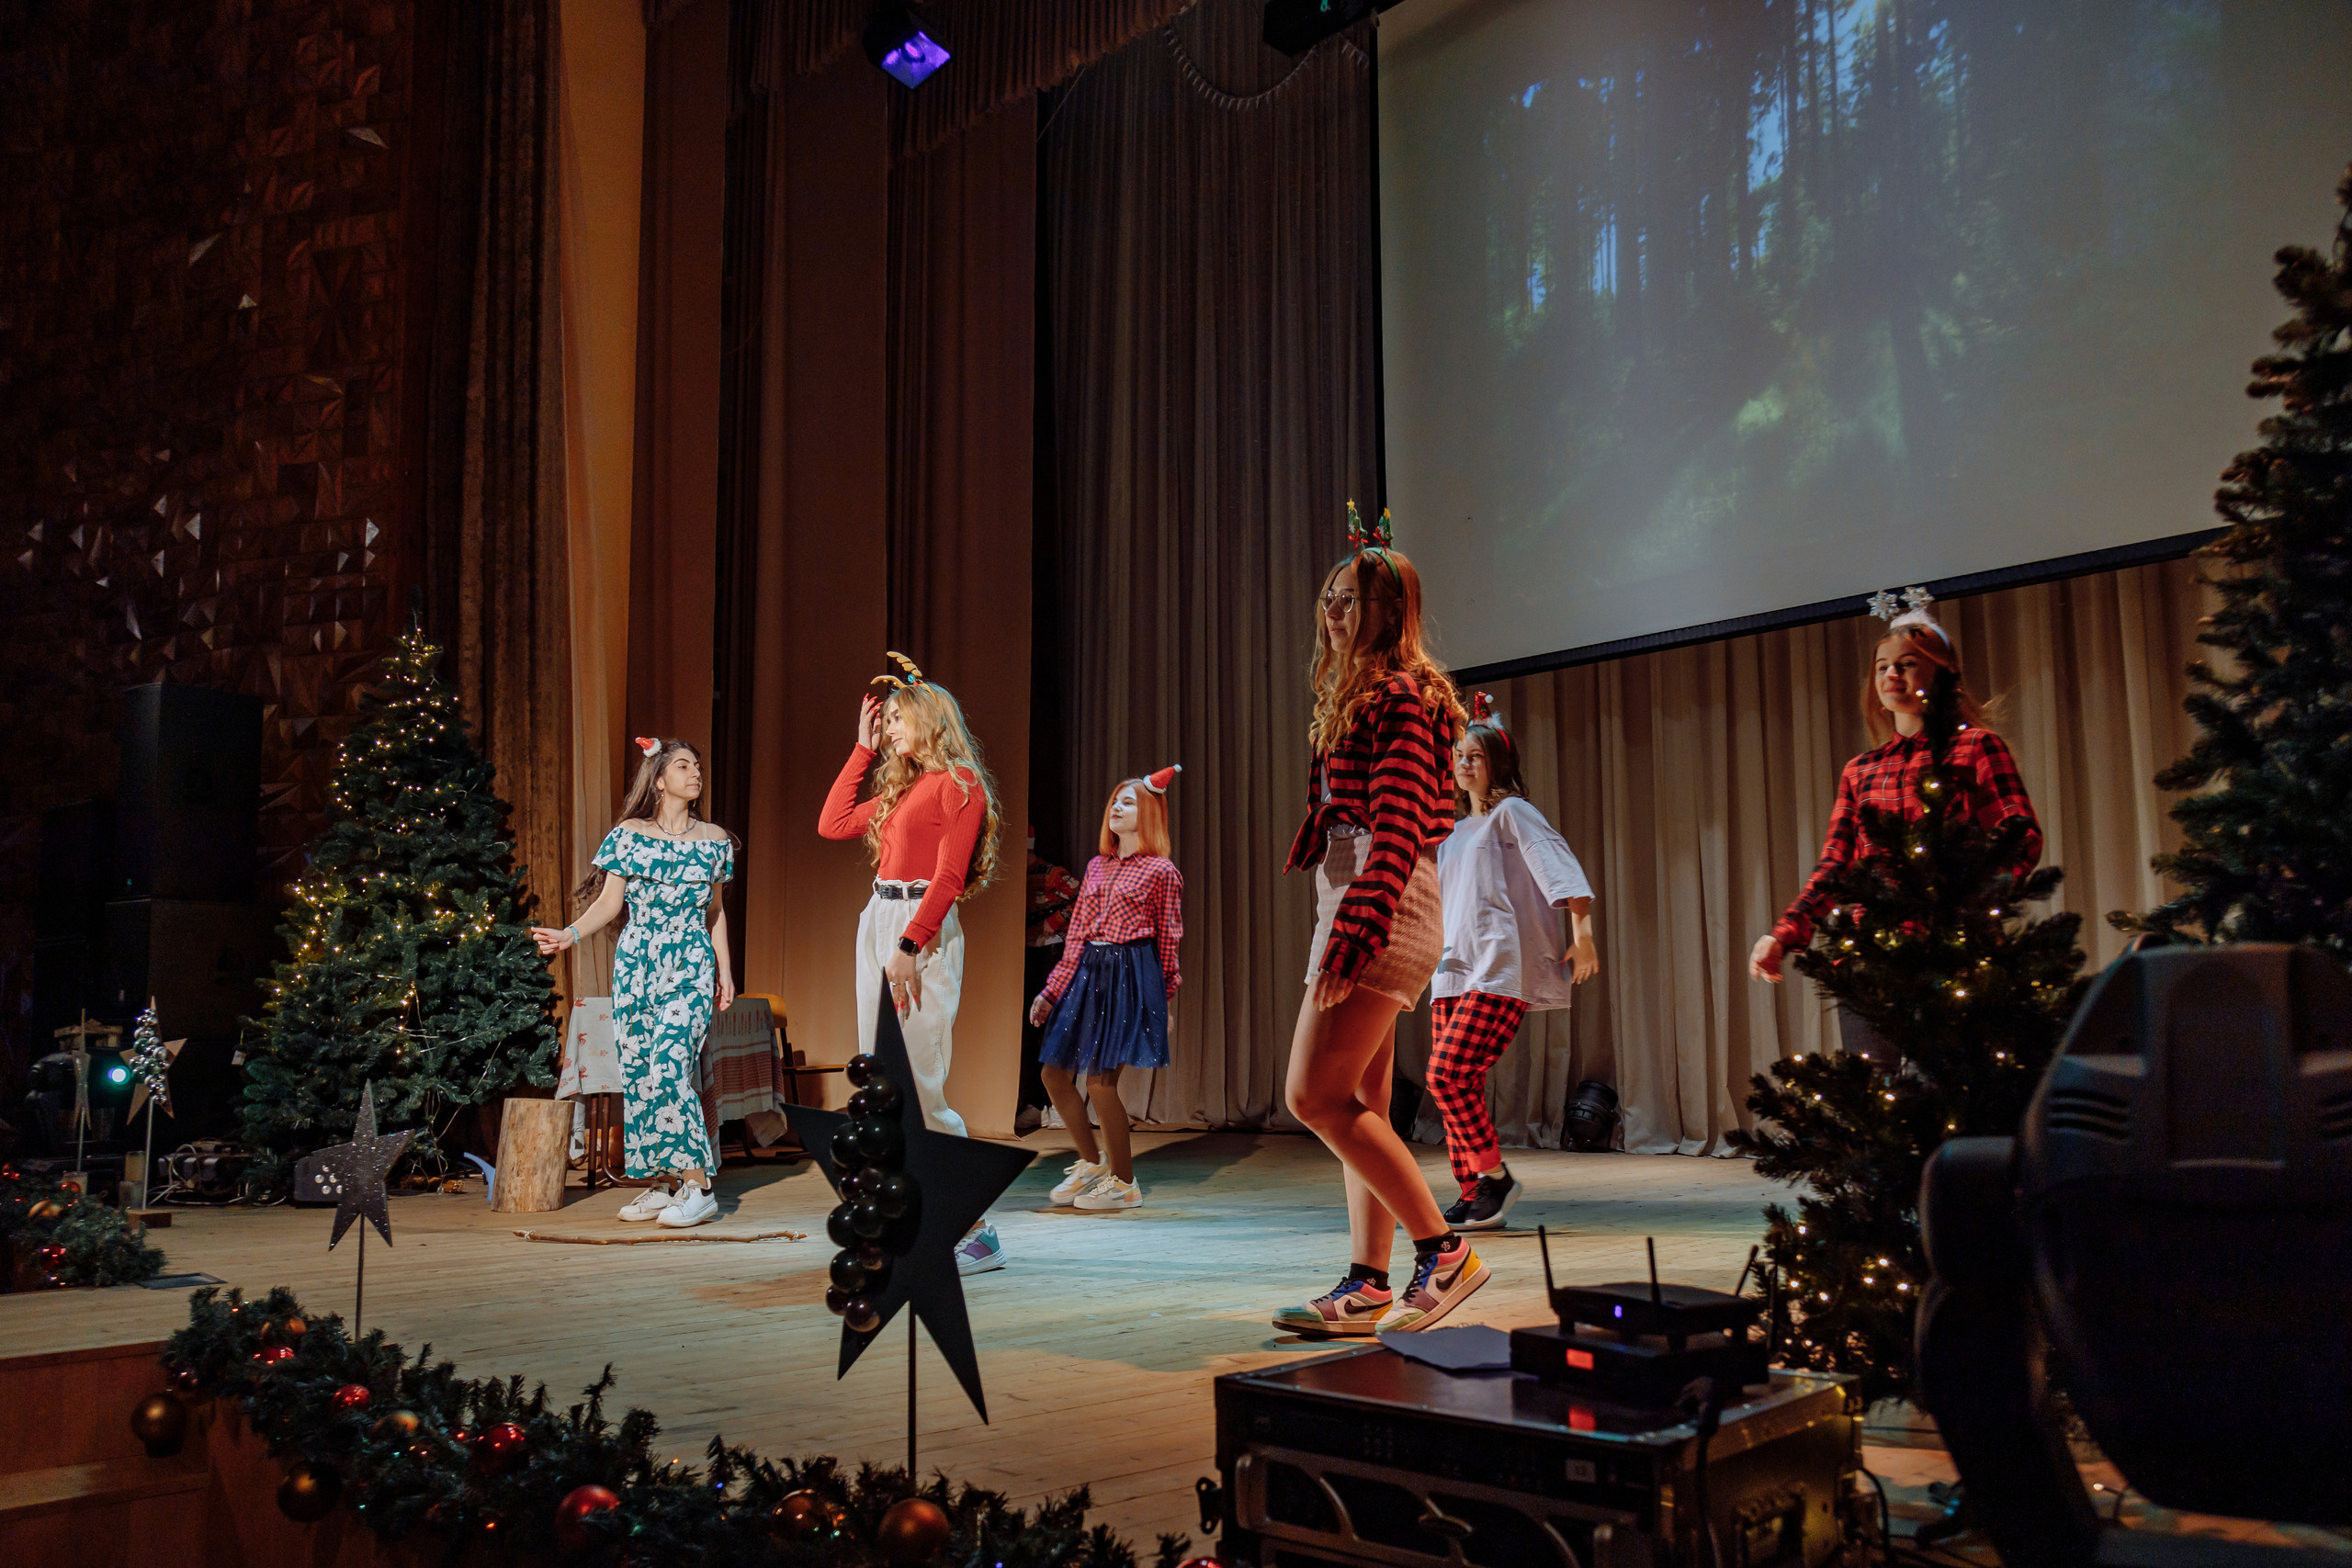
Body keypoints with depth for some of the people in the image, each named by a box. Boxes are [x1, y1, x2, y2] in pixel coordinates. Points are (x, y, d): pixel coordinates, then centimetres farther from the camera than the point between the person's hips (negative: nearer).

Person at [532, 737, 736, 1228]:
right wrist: (570, 934, -15)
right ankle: (661, 1183, 9)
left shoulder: (713, 839, 8)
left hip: (691, 966, -1)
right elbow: (609, 901, 1)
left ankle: (698, 1186, -14)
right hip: (635, 964, 2)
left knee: (670, 1064, -15)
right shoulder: (628, 835, 3)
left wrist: (725, 969, 10)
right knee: (638, 1071, 0)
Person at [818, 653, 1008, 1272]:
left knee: (919, 1087, -13)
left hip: (922, 928, -9)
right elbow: (832, 823, 22)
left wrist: (909, 946, -22)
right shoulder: (901, 787, 20)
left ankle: (976, 1231, -8)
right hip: (876, 922, 9)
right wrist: (864, 747, 22)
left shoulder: (961, 782, -5)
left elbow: (948, 876, -14)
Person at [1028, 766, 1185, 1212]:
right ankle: (1092, 1162, 24)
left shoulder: (1161, 871, -1)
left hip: (1130, 976, -7)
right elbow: (1076, 935, 15)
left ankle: (1124, 1182, 7)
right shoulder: (1097, 866, 15)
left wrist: (1165, 999, 2)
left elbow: (1168, 941, 2)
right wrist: (1051, 991, 11)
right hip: (1087, 974, 7)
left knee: (1100, 1080, -10)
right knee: (1054, 1073, 5)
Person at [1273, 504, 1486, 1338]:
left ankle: (1443, 1249, -5)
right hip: (1355, 901, 10)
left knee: (1315, 1092, -13)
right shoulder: (1363, 697, 20)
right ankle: (1368, 1285, 12)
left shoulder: (1400, 697, -10)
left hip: (1384, 904, -10)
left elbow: (1396, 828, -19)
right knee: (1362, 1104, 8)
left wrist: (1352, 934, -26)